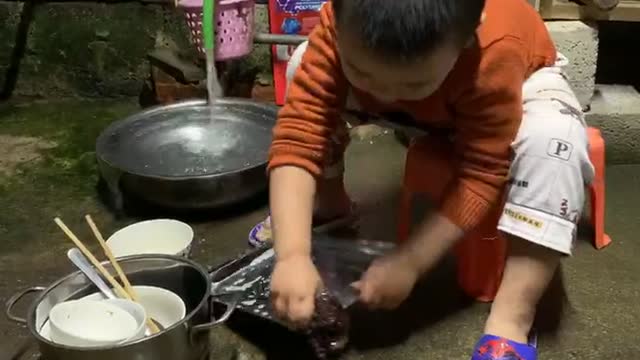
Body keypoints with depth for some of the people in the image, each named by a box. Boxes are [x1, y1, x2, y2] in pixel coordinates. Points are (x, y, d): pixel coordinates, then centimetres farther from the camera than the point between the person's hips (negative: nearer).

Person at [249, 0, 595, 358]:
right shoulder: (341, 30, -37)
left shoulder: (495, 58, -43)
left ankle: (511, 319, -31)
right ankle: (329, 205, 5)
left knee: (552, 137, -37)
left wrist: (409, 263, -39)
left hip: (522, 80, -3)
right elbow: (299, 135, -40)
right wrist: (292, 255, -50)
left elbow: (480, 175, -35)